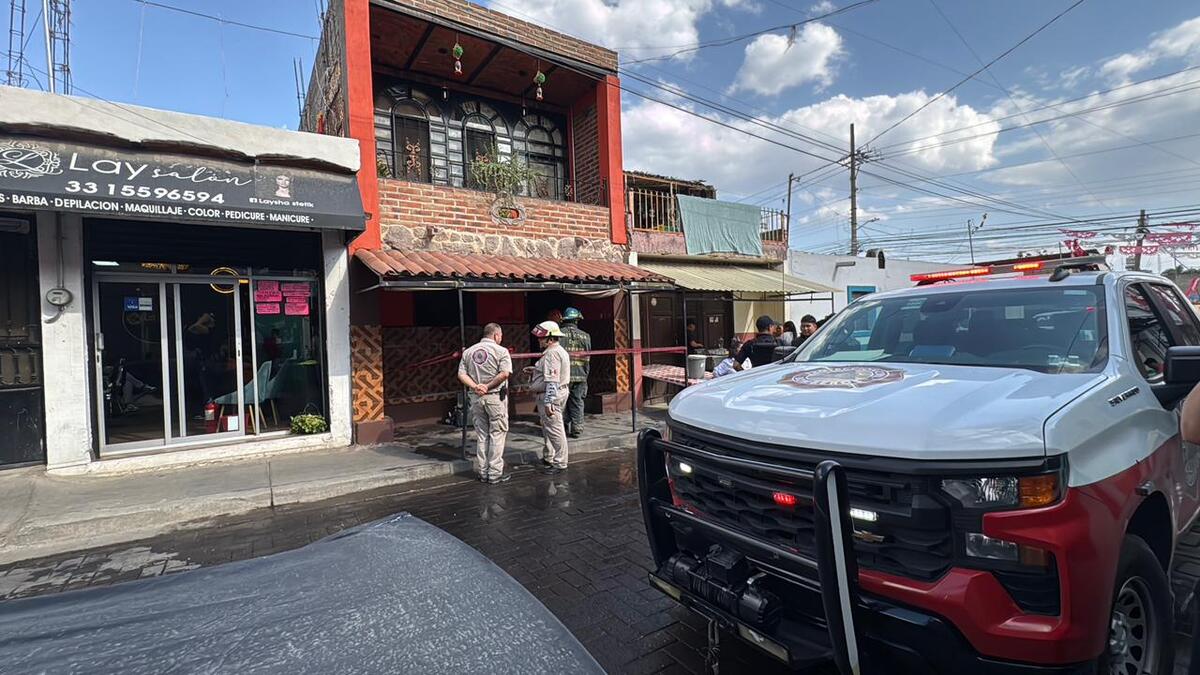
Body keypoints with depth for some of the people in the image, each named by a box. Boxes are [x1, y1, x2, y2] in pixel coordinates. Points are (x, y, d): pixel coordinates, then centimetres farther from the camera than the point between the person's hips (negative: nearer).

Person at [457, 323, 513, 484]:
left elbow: (461, 375, 1)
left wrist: (475, 386, -8)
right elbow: (504, 374, -19)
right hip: (496, 397, -5)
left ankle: (483, 472, 19)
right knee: (497, 434, 3)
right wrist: (488, 386, -12)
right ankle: (495, 473, 5)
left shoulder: (468, 351, 9)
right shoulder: (501, 351, -7)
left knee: (481, 435, 13)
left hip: (477, 398, 5)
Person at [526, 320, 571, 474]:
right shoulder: (558, 351, 15)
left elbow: (552, 381, -27)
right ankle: (548, 458, 35)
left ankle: (560, 463, 6)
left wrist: (548, 402, -29)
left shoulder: (552, 354, -20)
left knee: (554, 429, -3)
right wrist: (535, 370, 15)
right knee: (547, 427, 22)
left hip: (551, 395, -11)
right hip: (555, 394, 11)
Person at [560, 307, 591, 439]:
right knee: (577, 403, 10)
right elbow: (587, 358, 6)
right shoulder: (585, 336, 4)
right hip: (580, 375, 3)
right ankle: (576, 429, 12)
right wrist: (585, 374, 13)